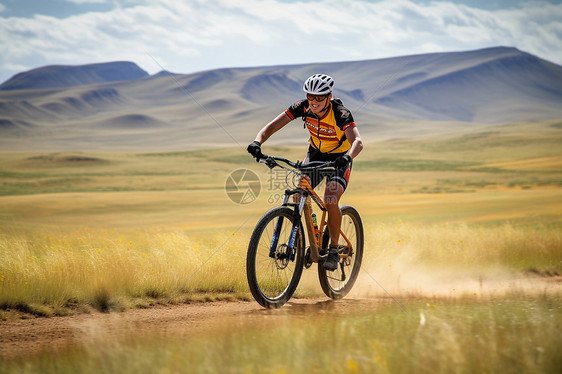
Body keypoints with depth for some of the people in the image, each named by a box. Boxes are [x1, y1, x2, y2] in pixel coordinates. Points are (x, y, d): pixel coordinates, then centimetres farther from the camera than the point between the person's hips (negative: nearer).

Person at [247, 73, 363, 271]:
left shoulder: (341, 114, -31)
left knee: (331, 200, -26)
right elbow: (272, 126, -22)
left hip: (339, 159, -4)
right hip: (315, 154, 4)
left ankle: (334, 250, -8)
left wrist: (348, 157, -67)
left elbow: (357, 141, -46)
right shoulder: (303, 107, -20)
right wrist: (258, 142, -42)